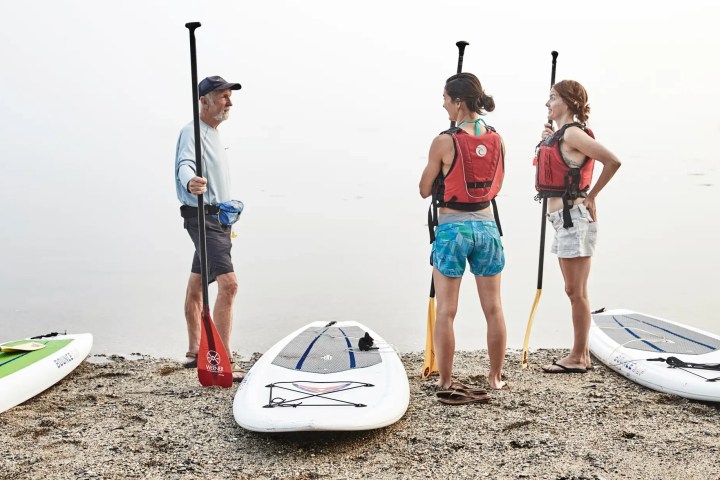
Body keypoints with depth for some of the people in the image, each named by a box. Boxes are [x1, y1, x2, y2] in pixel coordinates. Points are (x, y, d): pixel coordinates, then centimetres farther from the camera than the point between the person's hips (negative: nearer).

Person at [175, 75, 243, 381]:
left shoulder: (213, 134, 18)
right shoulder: (192, 132, -12)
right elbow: (185, 164, -31)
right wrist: (190, 183, -53)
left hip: (217, 217, 10)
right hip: (202, 216, -10)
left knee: (197, 285, 17)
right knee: (228, 283, -21)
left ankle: (194, 352, 26)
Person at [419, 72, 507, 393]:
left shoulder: (444, 142, -13)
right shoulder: (497, 140, 2)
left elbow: (425, 190, -3)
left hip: (452, 229, -4)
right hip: (486, 226, 5)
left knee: (446, 311, 5)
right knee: (493, 308, 13)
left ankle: (445, 381, 12)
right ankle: (495, 377, 23)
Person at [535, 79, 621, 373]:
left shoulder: (572, 132, -13)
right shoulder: (559, 134, 15)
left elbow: (612, 162, -21)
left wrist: (591, 196, -11)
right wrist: (547, 140, 9)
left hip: (573, 216, -10)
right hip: (564, 217, 10)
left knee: (575, 292, -3)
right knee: (575, 292, 13)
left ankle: (578, 358, 6)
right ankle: (582, 355, 22)